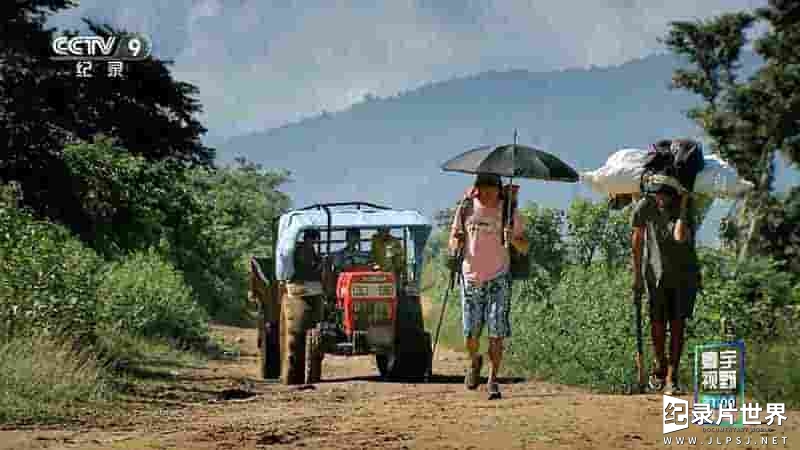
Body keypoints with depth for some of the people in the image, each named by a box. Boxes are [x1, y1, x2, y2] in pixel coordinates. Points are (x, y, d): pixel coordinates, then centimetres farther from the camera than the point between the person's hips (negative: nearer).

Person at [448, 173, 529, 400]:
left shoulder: (509, 211, -1)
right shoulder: (467, 208, 2)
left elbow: (524, 248, 3)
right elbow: (452, 242, 9)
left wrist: (514, 239, -19)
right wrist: (457, 243, -15)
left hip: (498, 279, -1)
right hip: (471, 278, 1)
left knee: (496, 334, -7)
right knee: (470, 334, 2)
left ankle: (493, 380, 2)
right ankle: (475, 362, 33)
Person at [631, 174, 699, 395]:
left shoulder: (686, 209, -16)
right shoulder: (643, 207, -9)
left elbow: (680, 237, -36)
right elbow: (638, 240, 6)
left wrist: (683, 207, -30)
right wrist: (637, 274, 11)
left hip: (684, 274, -2)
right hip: (656, 272, 2)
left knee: (678, 325, -6)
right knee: (658, 323, 4)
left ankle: (672, 378, -7)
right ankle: (659, 365, 30)